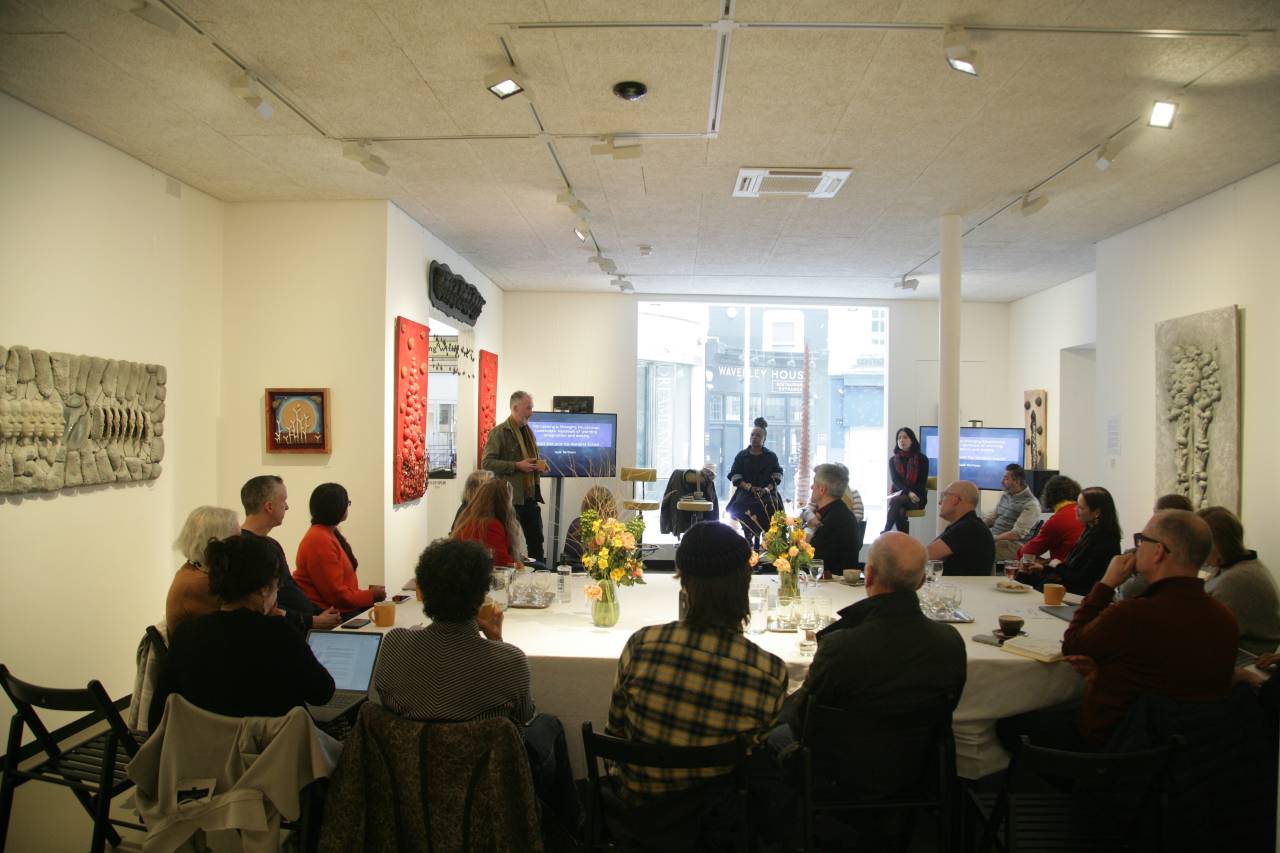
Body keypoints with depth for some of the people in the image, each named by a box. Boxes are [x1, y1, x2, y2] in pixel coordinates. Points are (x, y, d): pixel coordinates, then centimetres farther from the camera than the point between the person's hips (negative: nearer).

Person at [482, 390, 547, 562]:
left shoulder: (528, 431, 16)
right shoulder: (499, 432, -8)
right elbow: (487, 462, -15)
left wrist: (539, 465, 6)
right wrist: (517, 466, -19)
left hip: (530, 496, 7)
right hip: (510, 496, -7)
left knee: (536, 541, 9)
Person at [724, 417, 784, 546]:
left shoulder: (771, 456, 11)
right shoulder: (741, 455, 11)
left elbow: (777, 477, 5)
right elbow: (735, 476, 4)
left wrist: (767, 489, -13)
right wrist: (749, 487, -11)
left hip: (767, 496, 0)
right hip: (745, 494, 0)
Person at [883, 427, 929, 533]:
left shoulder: (922, 459, 3)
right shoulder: (893, 460, 9)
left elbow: (922, 482, -2)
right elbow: (895, 480, -4)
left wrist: (913, 494, -20)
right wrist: (908, 492, -23)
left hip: (916, 497, -2)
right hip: (898, 495, 2)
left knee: (896, 501, -36)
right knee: (900, 511, -36)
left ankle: (885, 533, -40)